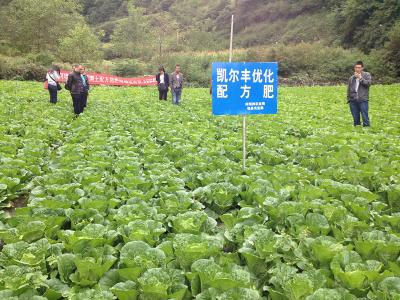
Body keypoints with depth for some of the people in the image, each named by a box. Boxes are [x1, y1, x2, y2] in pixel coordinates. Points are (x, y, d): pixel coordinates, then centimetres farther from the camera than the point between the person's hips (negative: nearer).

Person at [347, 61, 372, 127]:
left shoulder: (367, 75, 7)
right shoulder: (351, 78, 17)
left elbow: (368, 83, -8)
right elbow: (349, 90, 20)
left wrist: (360, 78, -9)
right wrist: (348, 99, 12)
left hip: (363, 100, -4)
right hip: (353, 100, 4)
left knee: (365, 116, -8)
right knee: (355, 118, 8)